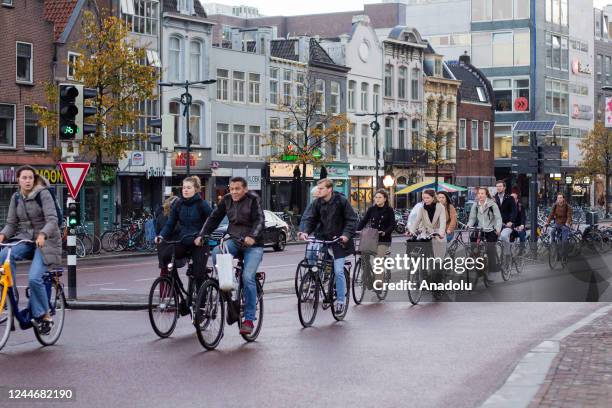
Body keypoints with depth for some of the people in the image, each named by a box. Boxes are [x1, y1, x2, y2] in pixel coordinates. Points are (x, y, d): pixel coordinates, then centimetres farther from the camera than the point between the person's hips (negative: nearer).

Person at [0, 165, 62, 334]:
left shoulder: (43, 194, -10)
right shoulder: (16, 198, 7)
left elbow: (52, 220, -19)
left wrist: (42, 235, -37)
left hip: (45, 242, -5)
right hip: (25, 239, 5)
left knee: (34, 278, -22)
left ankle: (44, 316, -2)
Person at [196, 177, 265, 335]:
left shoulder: (253, 200, -8)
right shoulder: (227, 200, 5)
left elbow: (260, 220, -18)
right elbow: (214, 218, 8)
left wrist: (252, 236, -37)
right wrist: (201, 235, -5)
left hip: (253, 245, -4)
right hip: (234, 241, 4)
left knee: (248, 277, -19)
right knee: (216, 252, -28)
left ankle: (249, 319, -12)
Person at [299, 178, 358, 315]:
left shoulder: (341, 201, -9)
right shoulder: (317, 203, 2)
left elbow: (352, 219, -9)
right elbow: (311, 219, 6)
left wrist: (347, 234, -23)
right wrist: (306, 231, -13)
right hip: (322, 238, 4)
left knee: (338, 271, -8)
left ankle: (340, 301, 4)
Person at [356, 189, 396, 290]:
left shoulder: (389, 210, -1)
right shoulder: (371, 209, 8)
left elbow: (392, 225, -7)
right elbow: (363, 221, 3)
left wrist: (385, 232, -25)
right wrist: (357, 231, -13)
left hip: (383, 240, -3)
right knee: (364, 256, -13)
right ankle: (368, 279, 2)